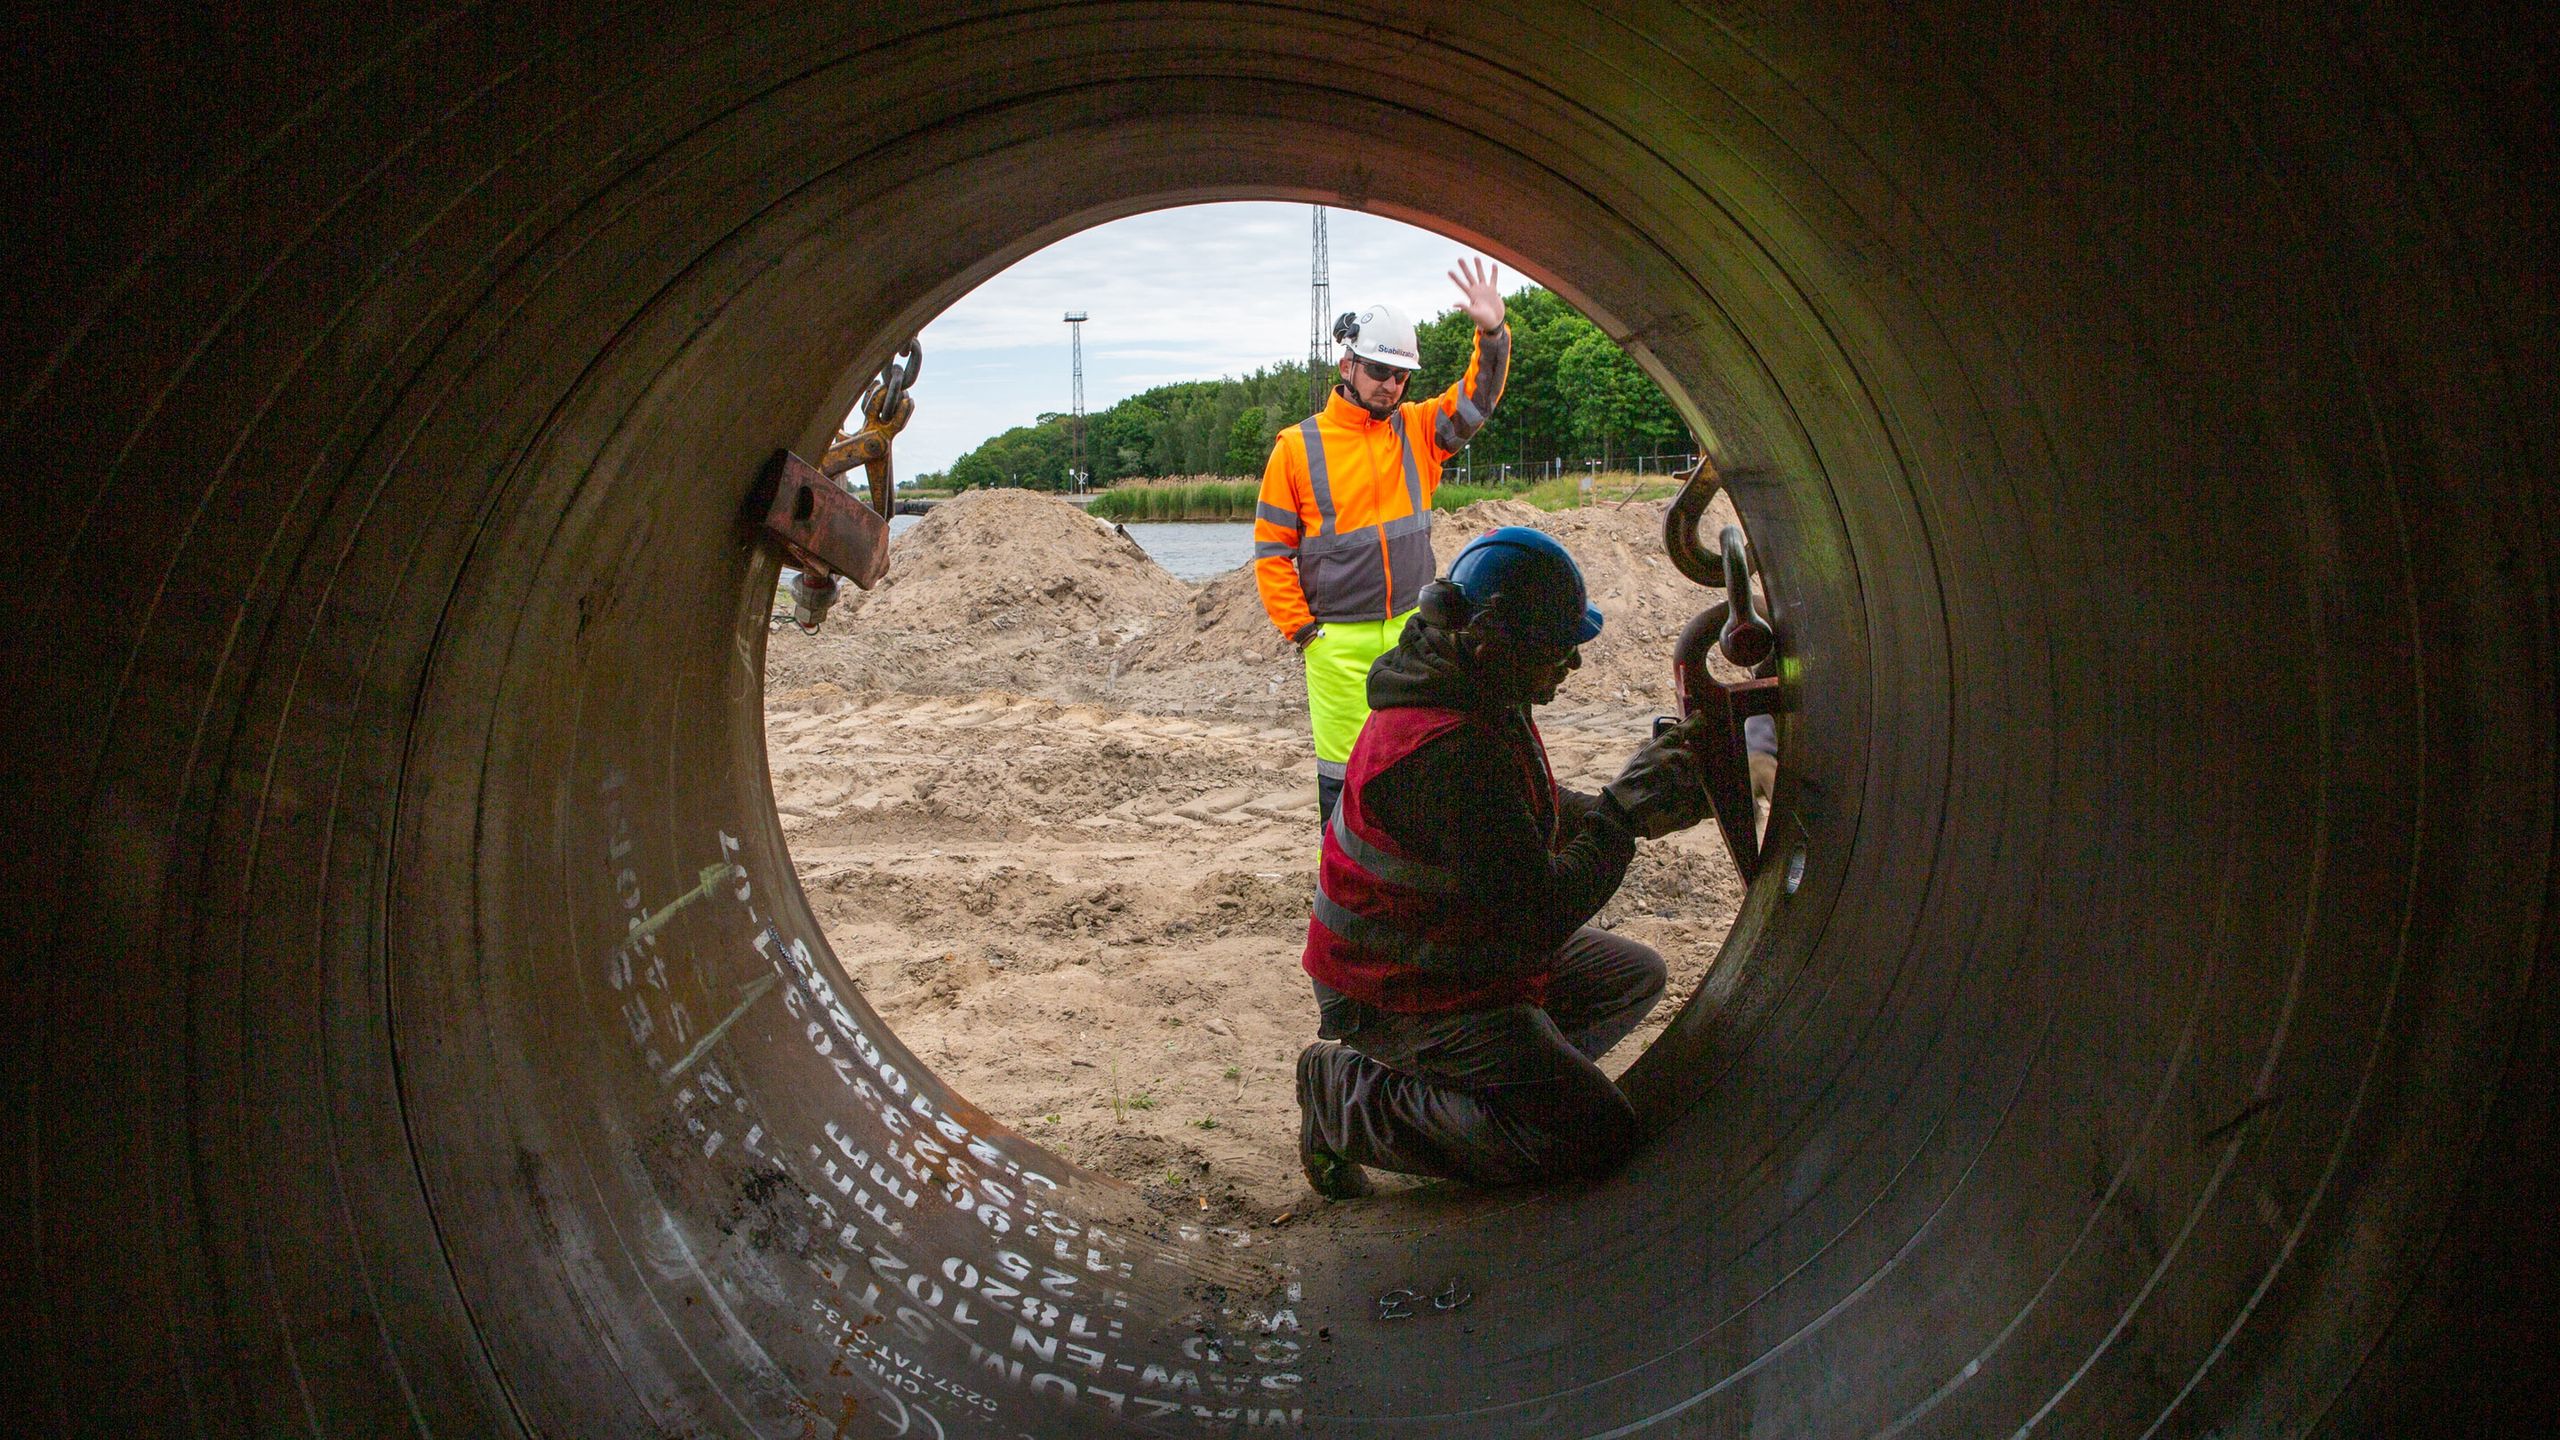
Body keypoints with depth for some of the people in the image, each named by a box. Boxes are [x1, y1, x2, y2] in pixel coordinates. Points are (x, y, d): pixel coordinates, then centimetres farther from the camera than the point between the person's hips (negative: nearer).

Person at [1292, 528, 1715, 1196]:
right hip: (1395, 998, -10)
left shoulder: (1478, 697, 1)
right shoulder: (1448, 753, -32)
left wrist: (1635, 807, 1)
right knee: (1599, 1131, -16)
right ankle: (1349, 1097, -8)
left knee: (1636, 975, 20)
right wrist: (1625, 808, -19)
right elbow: (1541, 915, -29)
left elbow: (1541, 816, 17)